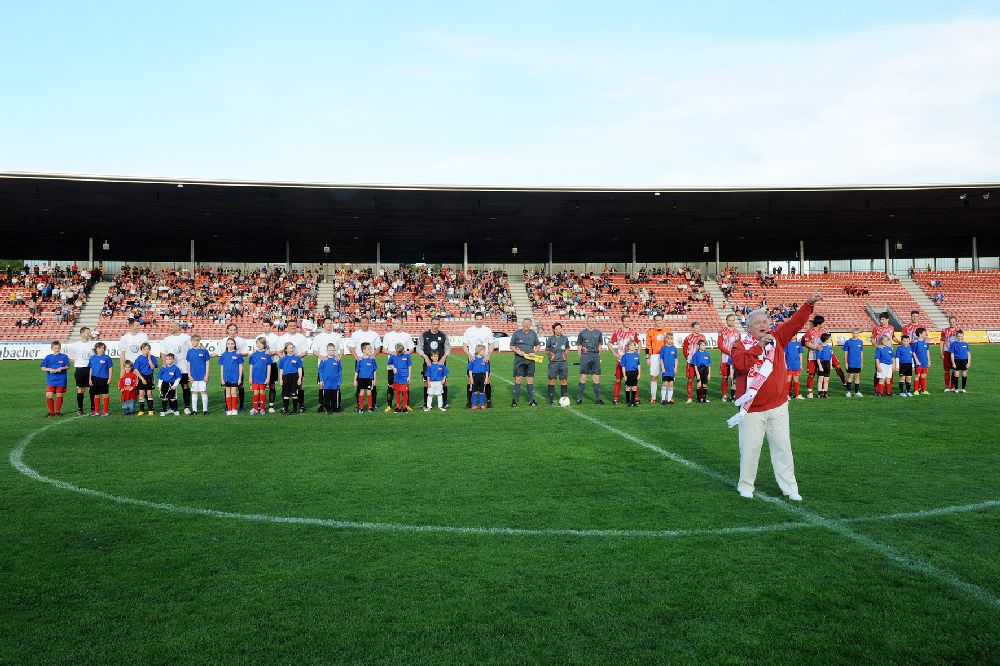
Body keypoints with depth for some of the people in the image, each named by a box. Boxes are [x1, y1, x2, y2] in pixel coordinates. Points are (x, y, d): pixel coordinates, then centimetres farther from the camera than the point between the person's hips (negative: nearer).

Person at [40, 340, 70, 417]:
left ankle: (58, 411, 19)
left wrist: (61, 368, -18)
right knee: (49, 396, -8)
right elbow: (42, 368, 3)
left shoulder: (64, 357, 2)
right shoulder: (48, 357, 4)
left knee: (59, 395, 5)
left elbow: (67, 367, 2)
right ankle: (51, 412, 6)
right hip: (51, 380, 1)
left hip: (61, 380, -1)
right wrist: (50, 369, -14)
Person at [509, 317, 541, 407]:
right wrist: (518, 352, -11)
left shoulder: (533, 333, 10)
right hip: (519, 359, -2)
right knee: (518, 379, -4)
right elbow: (511, 346, 6)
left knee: (530, 379, 4)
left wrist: (534, 352, 1)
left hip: (530, 360, 2)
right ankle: (514, 400, 3)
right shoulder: (517, 333, 2)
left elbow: (538, 345, 19)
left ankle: (531, 400, 10)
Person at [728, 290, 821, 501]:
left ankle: (789, 488, 19)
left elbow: (795, 322, -4)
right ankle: (746, 486, 21)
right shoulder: (741, 345, -7)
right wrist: (759, 346, -28)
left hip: (778, 407, 4)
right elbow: (740, 363, -26)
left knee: (783, 448, 10)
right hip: (752, 410, -4)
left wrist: (809, 303, -16)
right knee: (750, 449, 5)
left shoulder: (777, 338, 5)